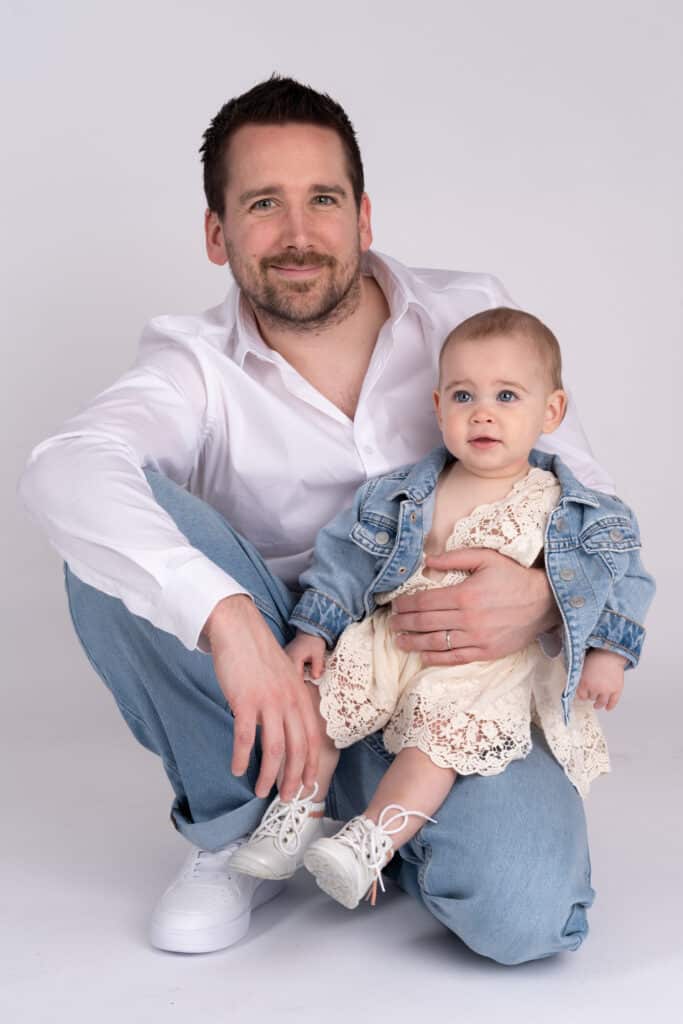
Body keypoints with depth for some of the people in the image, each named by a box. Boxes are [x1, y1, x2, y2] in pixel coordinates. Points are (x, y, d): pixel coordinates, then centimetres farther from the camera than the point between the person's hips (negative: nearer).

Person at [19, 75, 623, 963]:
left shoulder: (470, 316, -2)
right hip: (278, 674, 0)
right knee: (122, 536, -24)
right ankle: (241, 828, -6)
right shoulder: (198, 363, -7)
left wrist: (543, 596, -24)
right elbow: (63, 473, -29)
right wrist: (228, 618, -46)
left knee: (521, 913, -28)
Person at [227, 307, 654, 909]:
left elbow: (618, 572, 2)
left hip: (490, 664, -3)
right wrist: (313, 628, 2)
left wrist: (608, 650, -8)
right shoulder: (404, 495, 4)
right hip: (391, 642, 4)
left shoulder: (565, 510, -2)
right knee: (315, 698, -7)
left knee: (439, 734, -27)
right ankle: (300, 813, 9)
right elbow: (347, 555, 7)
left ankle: (373, 840, -21)